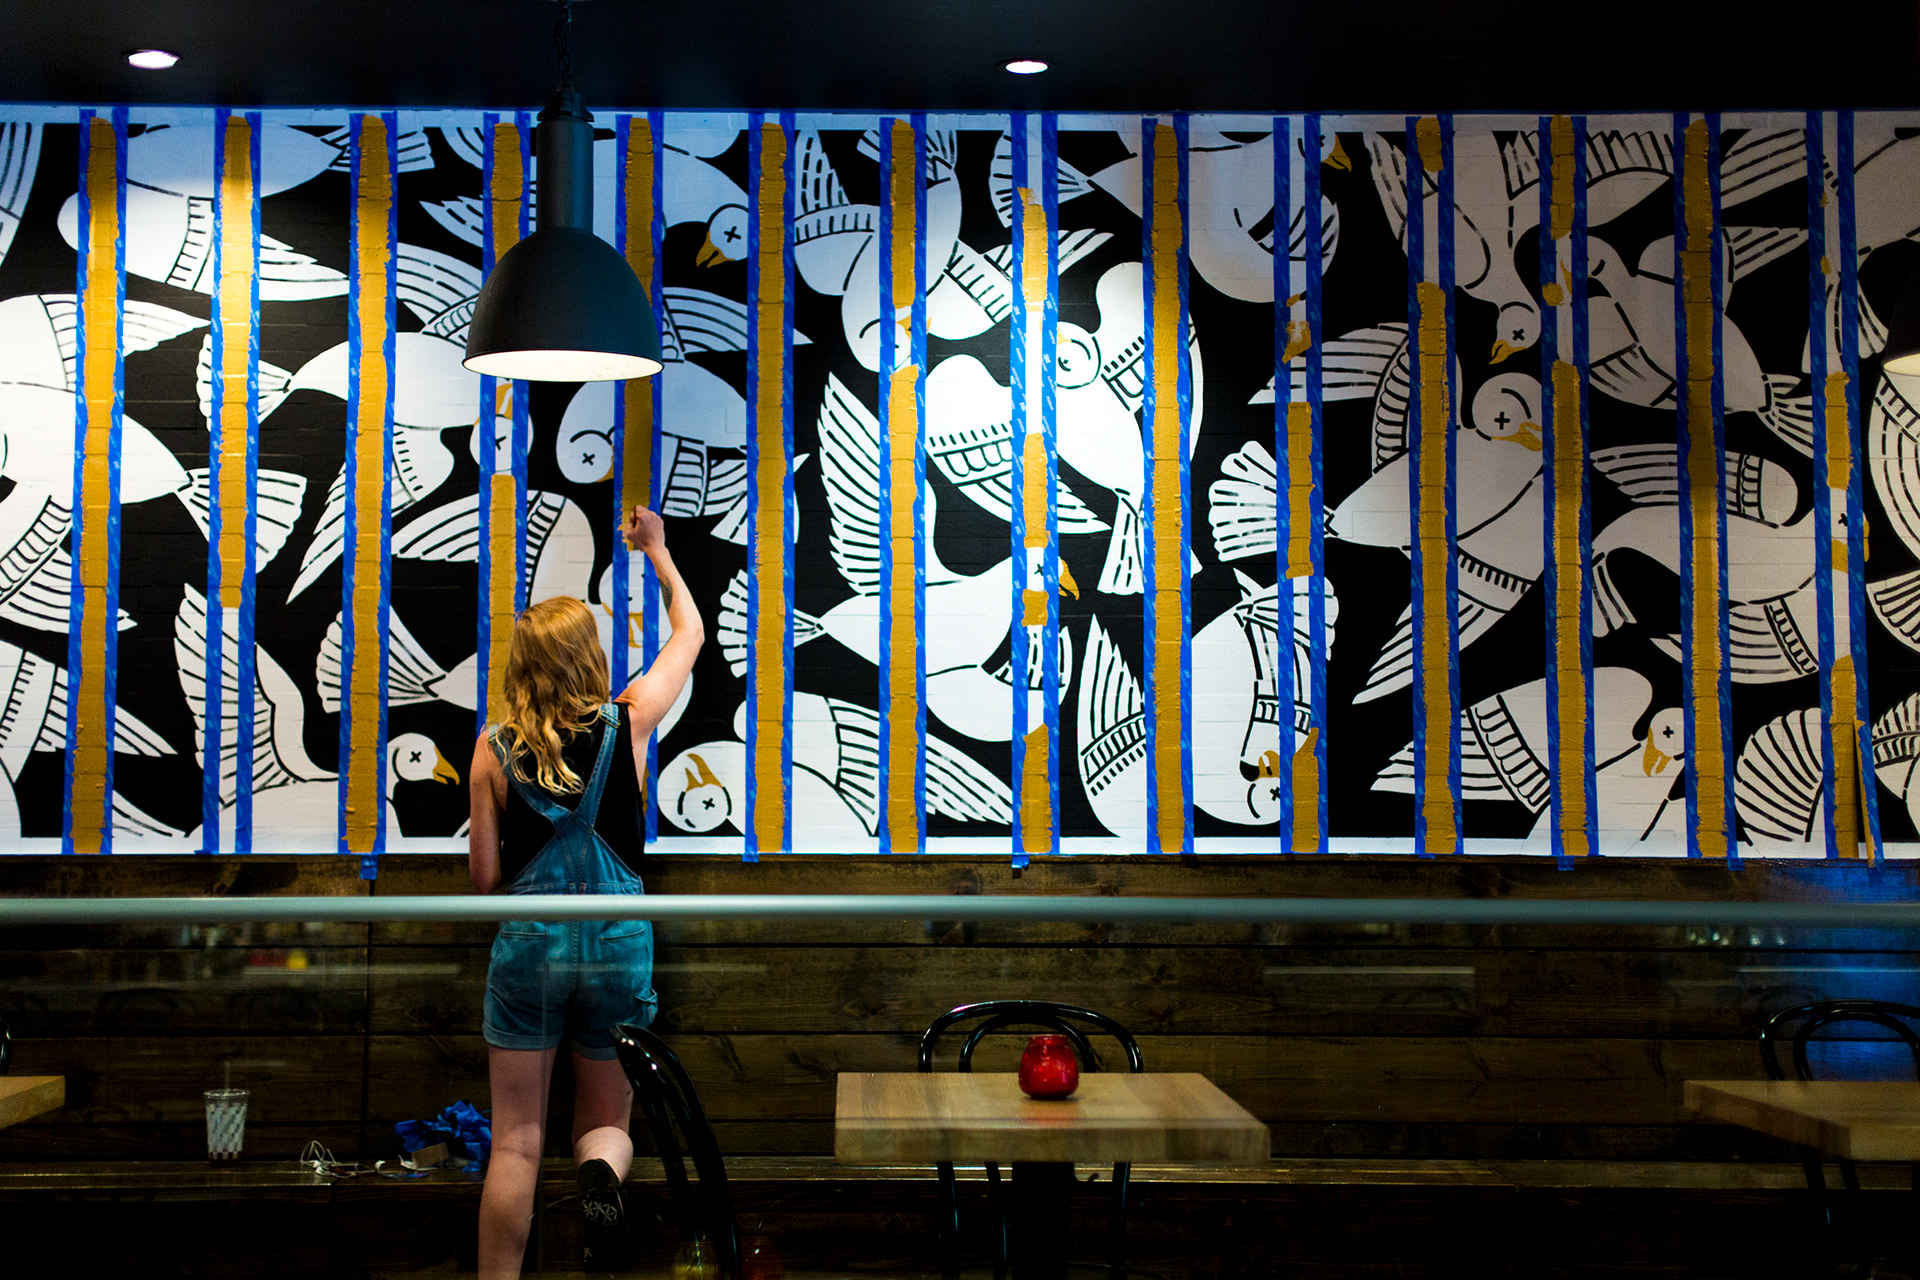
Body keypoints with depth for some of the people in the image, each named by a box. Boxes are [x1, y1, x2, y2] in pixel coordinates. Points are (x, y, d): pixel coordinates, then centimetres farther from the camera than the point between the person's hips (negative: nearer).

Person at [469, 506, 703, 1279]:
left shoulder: (494, 750, -3)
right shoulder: (628, 722, -4)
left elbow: (483, 876, -1)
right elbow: (689, 632, 13)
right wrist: (656, 549, 25)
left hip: (528, 944, 0)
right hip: (619, 944, 0)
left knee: (516, 1141, 8)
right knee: (606, 1121, 15)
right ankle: (600, 1175, -19)